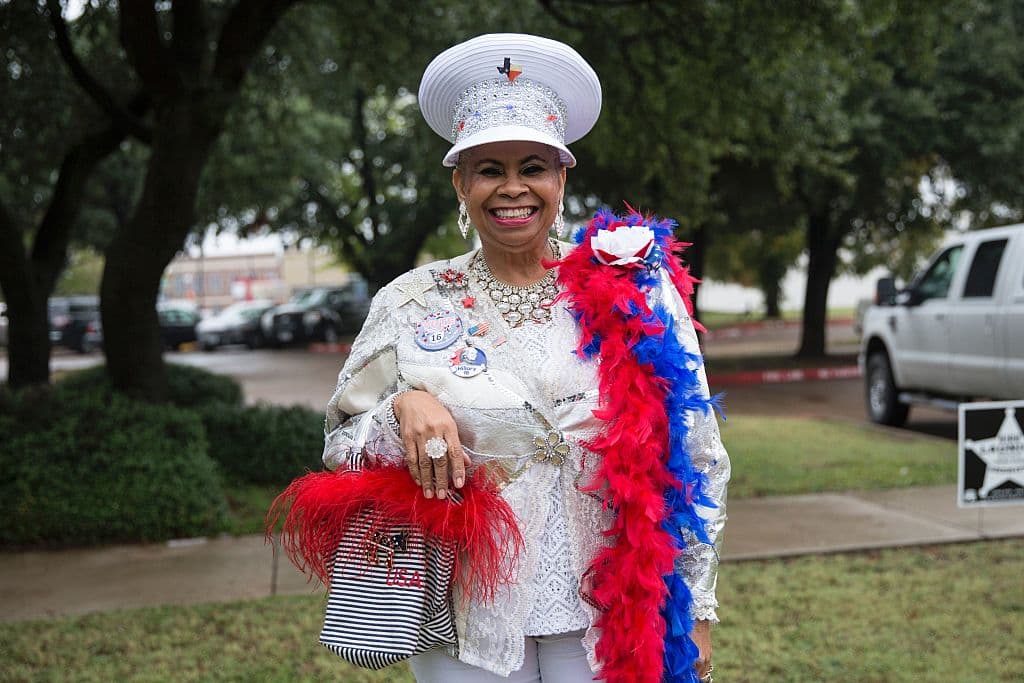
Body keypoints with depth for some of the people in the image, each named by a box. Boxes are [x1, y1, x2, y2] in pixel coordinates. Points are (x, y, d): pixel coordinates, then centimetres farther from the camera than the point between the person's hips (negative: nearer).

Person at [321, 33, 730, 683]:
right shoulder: (413, 304, 0)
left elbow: (697, 459, 1)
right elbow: (340, 453, 2)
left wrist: (695, 607, 0)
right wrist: (404, 408, -18)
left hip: (616, 624, 0)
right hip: (468, 626, 1)